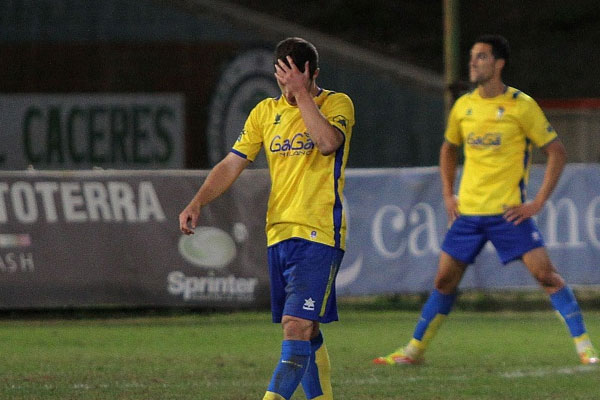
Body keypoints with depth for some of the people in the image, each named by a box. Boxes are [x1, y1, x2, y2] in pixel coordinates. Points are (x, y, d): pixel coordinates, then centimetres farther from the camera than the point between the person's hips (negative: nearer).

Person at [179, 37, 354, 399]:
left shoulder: (337, 104, -2)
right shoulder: (266, 111, 12)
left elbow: (328, 142, -23)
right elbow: (232, 164, 11)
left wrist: (302, 93, -18)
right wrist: (198, 203, -2)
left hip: (319, 234, -6)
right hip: (279, 232, 6)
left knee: (297, 325, -16)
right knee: (305, 332, 10)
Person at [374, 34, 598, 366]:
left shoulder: (521, 106, -7)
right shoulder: (463, 107, 7)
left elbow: (557, 152, -4)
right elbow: (449, 149, 26)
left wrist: (538, 202, -10)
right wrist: (448, 195, 14)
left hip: (508, 211, -4)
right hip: (468, 211, 5)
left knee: (545, 273, -13)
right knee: (444, 280, 7)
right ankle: (415, 349, 19)